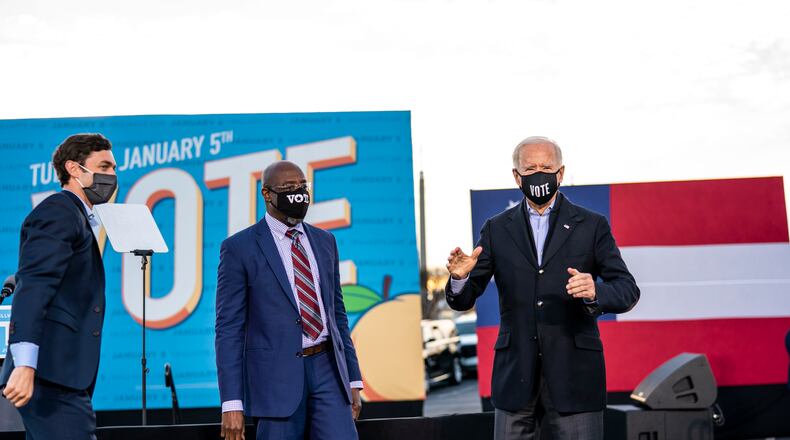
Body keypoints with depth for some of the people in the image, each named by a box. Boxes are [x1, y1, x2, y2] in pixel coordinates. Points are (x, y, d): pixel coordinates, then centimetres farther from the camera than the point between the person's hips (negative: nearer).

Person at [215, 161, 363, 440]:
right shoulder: (239, 248, -3)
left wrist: (353, 379, 14)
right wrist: (231, 403, -11)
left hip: (327, 368, 4)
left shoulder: (324, 241, 13)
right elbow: (229, 328, -5)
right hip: (277, 376, -4)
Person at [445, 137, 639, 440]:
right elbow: (463, 301, 6)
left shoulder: (592, 226, 4)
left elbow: (628, 290, 0)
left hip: (574, 373, -1)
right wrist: (460, 278, -18)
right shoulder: (497, 229, 8)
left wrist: (595, 293, -22)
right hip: (515, 375, 1)